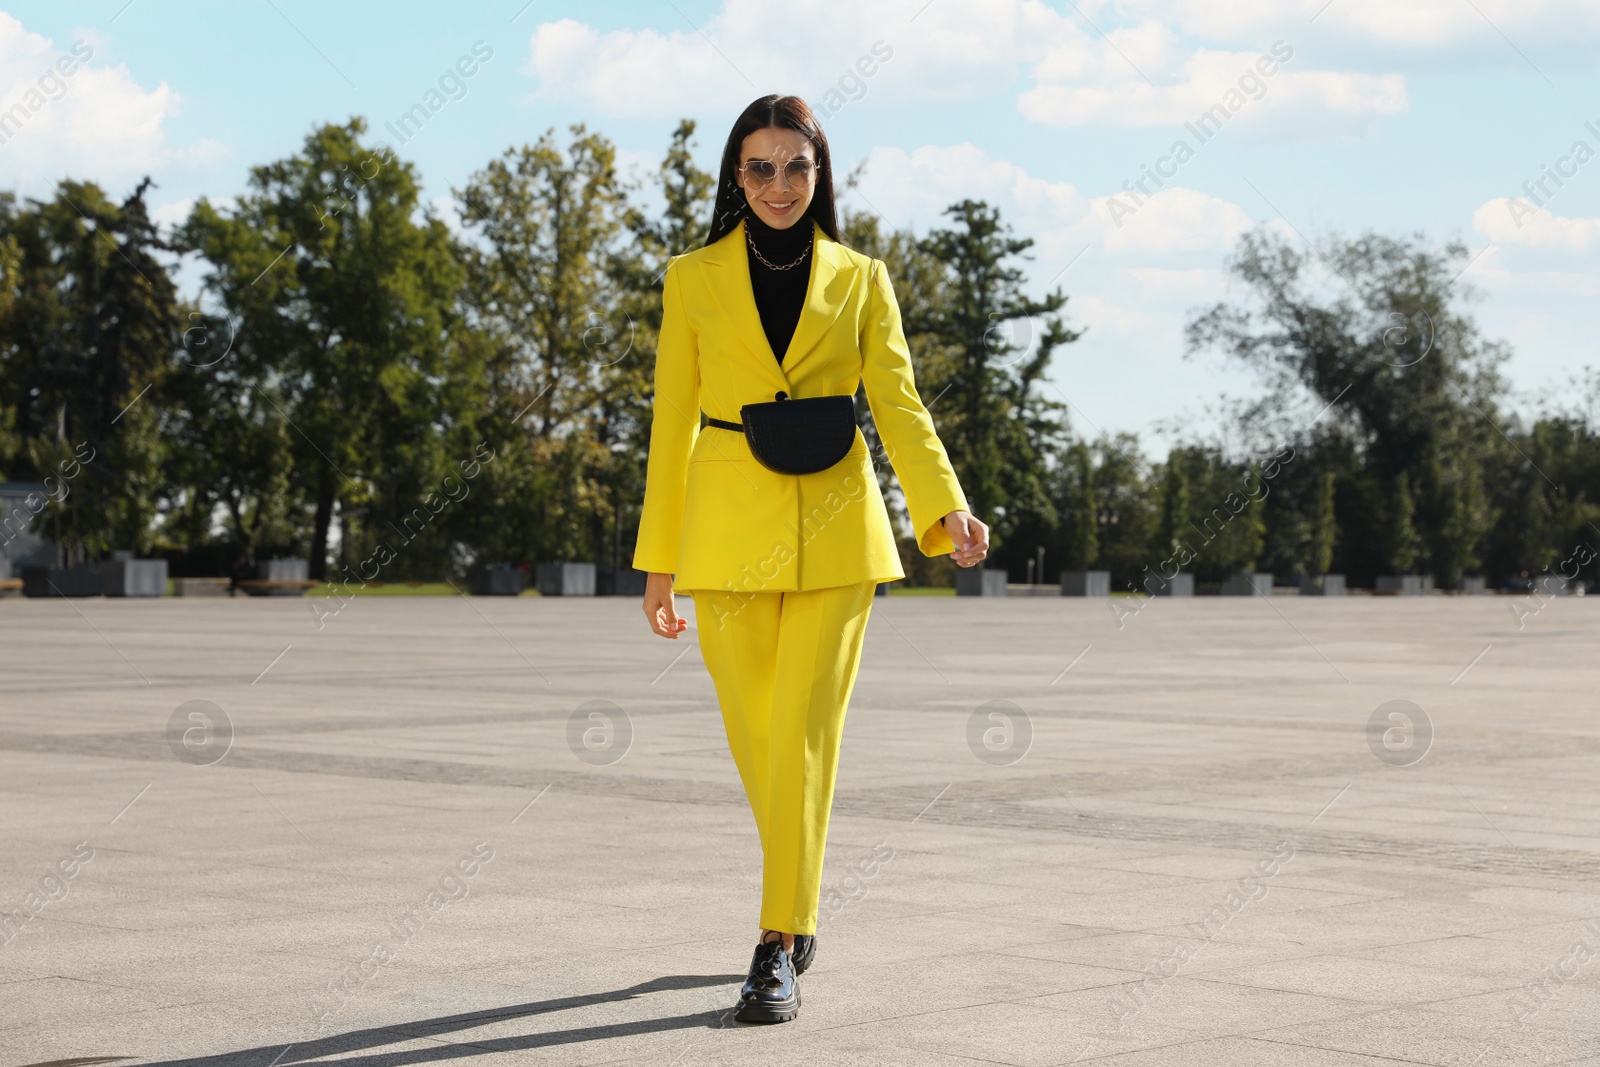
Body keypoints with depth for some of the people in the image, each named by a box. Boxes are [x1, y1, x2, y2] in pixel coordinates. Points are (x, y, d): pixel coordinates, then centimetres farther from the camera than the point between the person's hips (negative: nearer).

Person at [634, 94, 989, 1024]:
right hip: (729, 530, 1)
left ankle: (780, 948, -3)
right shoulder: (694, 279, 5)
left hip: (834, 533, -1)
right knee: (755, 738, 7)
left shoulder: (860, 279, 5)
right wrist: (659, 560, 4)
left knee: (803, 736, -8)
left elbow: (898, 403, -3)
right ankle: (802, 888, 34)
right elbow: (673, 422, 6)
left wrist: (948, 508, -20)